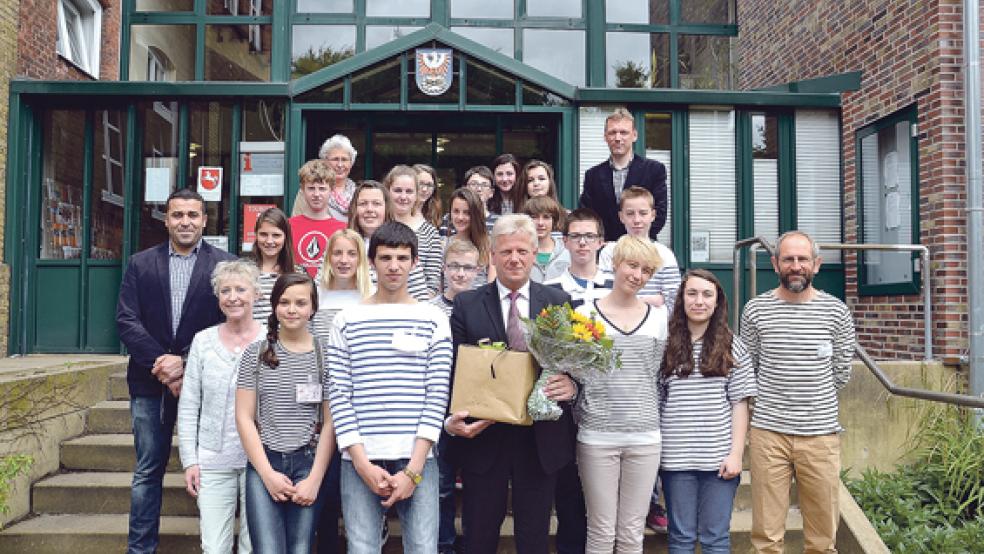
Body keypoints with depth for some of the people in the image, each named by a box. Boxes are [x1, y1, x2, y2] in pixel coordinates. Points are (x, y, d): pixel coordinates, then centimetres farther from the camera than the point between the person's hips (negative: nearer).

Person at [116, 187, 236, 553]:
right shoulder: (140, 264, 9)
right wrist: (160, 362, -12)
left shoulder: (225, 264, 1)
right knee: (148, 471, 8)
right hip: (150, 380, 2)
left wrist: (186, 363, -13)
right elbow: (127, 320, 1)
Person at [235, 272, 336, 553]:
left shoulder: (326, 354, 2)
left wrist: (315, 479, -7)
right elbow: (244, 418, 2)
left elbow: (330, 422, 0)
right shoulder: (255, 353, 4)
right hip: (263, 463, 1)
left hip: (309, 463, 0)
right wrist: (268, 474, -5)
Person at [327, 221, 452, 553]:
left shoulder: (433, 320, 5)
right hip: (361, 460, 1)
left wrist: (413, 469, -7)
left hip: (418, 460, 0)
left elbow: (438, 395, 0)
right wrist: (363, 463, -7)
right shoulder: (347, 321, 7)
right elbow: (339, 395, 2)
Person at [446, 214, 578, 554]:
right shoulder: (467, 304, 1)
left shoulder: (558, 301, 4)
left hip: (541, 439, 1)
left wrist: (572, 385, -16)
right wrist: (450, 419, -15)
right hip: (482, 436, -1)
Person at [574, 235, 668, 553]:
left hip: (645, 436, 2)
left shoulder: (659, 317, 7)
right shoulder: (585, 313, -1)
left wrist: (651, 419, 9)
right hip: (597, 436, -2)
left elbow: (658, 376, 11)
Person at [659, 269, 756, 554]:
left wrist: (736, 453, -4)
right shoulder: (666, 346, 2)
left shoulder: (732, 348, 2)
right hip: (675, 457, 0)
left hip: (718, 457, 0)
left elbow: (739, 404, 2)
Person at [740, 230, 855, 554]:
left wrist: (812, 400, 12)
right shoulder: (755, 310, 2)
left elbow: (841, 373, 9)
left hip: (821, 433, 1)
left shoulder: (836, 312, 3)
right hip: (768, 433, 0)